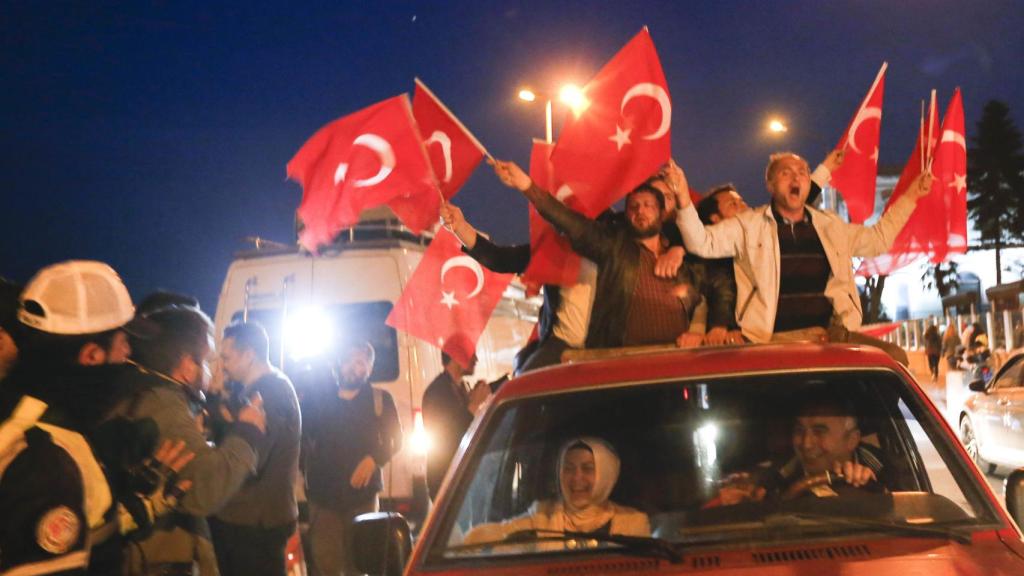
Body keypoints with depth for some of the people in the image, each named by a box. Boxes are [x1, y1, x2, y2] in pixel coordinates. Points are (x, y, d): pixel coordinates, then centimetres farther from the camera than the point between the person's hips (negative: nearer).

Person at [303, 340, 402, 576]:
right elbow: (304, 436, 9)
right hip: (323, 495, 0)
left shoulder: (379, 400, 8)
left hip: (362, 495, 0)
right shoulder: (321, 400, 11)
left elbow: (394, 439, 2)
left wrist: (374, 459, -15)